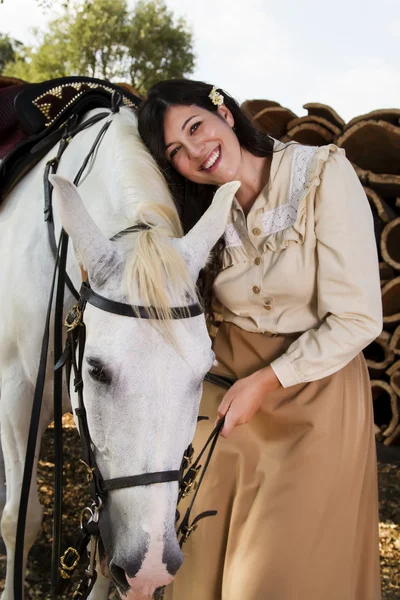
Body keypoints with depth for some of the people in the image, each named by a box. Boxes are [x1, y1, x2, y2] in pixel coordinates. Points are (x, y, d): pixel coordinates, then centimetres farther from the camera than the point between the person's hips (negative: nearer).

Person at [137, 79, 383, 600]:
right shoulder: (202, 209, 2)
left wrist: (265, 381, -19)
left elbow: (358, 319, -17)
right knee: (206, 556, 12)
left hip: (315, 381, -4)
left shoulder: (324, 173, -15)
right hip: (226, 381, 5)